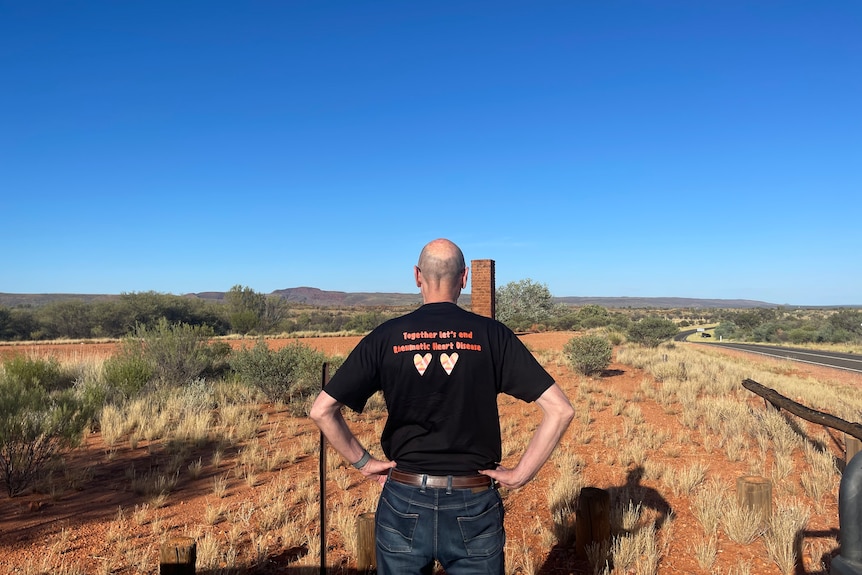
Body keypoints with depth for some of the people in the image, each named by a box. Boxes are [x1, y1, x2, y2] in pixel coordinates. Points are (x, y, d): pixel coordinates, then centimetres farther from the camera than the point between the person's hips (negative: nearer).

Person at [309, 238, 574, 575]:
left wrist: (362, 462, 4)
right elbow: (560, 410, -10)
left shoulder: (386, 337, -5)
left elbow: (321, 411, -4)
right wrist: (520, 475, -4)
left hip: (403, 502, 1)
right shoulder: (491, 335, -7)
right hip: (473, 508, 0)